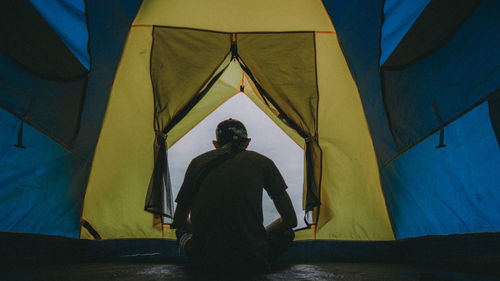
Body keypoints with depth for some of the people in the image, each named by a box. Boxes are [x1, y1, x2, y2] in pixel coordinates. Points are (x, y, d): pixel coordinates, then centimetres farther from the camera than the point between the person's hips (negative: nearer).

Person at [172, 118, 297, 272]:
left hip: (204, 261, 2)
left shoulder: (198, 162, 7)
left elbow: (179, 220, 18)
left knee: (182, 230, 35)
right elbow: (291, 221, 11)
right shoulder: (262, 162, 4)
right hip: (250, 263, -2)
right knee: (287, 233, 28)